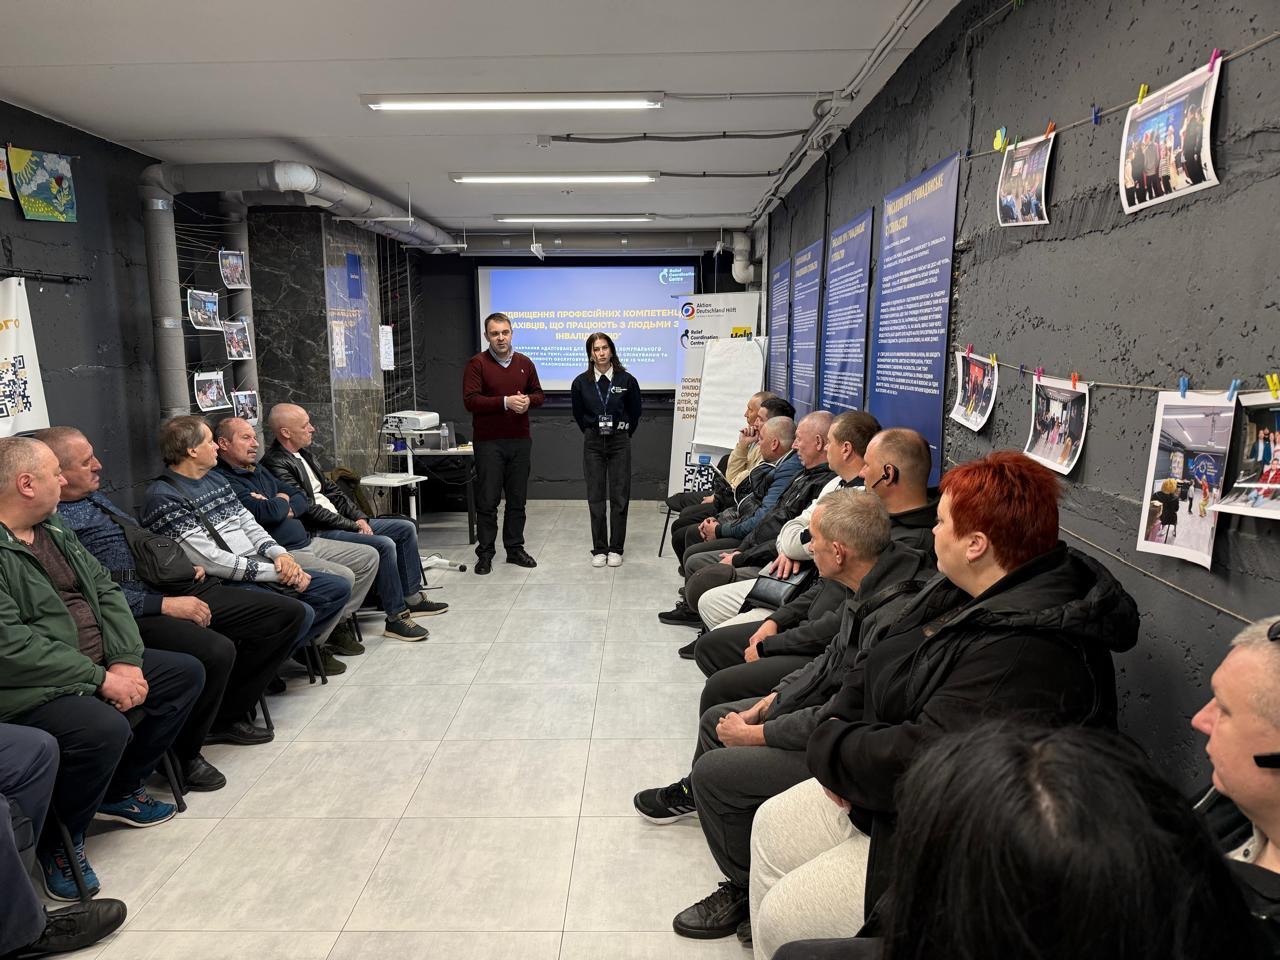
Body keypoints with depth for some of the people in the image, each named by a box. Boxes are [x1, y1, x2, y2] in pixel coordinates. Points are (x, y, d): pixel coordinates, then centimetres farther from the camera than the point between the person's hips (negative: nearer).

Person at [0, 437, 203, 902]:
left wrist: (125, 661, -6)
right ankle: (58, 840, -3)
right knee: (105, 728, -33)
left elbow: (106, 591, 8)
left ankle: (122, 790, 21)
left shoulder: (55, 530, 10)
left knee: (186, 673, 8)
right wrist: (102, 679, -22)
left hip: (99, 667, 9)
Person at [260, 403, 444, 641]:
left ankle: (412, 597, 13)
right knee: (385, 545, -27)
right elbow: (308, 509, -20)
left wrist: (359, 518, 3)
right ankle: (396, 617, -15)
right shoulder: (276, 465, -17)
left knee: (406, 528, 6)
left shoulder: (304, 452, 13)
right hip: (318, 533, -10)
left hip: (342, 521, 10)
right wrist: (353, 525, -14)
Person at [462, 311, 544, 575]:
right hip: (488, 442, -4)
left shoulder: (524, 363, 10)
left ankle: (515, 548, 21)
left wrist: (528, 400, -6)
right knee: (487, 500, 0)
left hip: (520, 440, 4)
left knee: (517, 499, 10)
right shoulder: (477, 364, -4)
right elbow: (470, 400, -13)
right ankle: (485, 553, 10)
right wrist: (505, 402, -21)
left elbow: (538, 394, 18)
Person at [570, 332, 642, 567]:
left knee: (619, 497, 1)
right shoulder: (581, 382, -2)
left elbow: (635, 411, 10)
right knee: (596, 498, 4)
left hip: (619, 442, -1)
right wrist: (592, 432, 13)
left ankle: (616, 549, 11)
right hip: (593, 444, 1)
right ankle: (599, 549, 13)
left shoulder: (626, 380, -5)